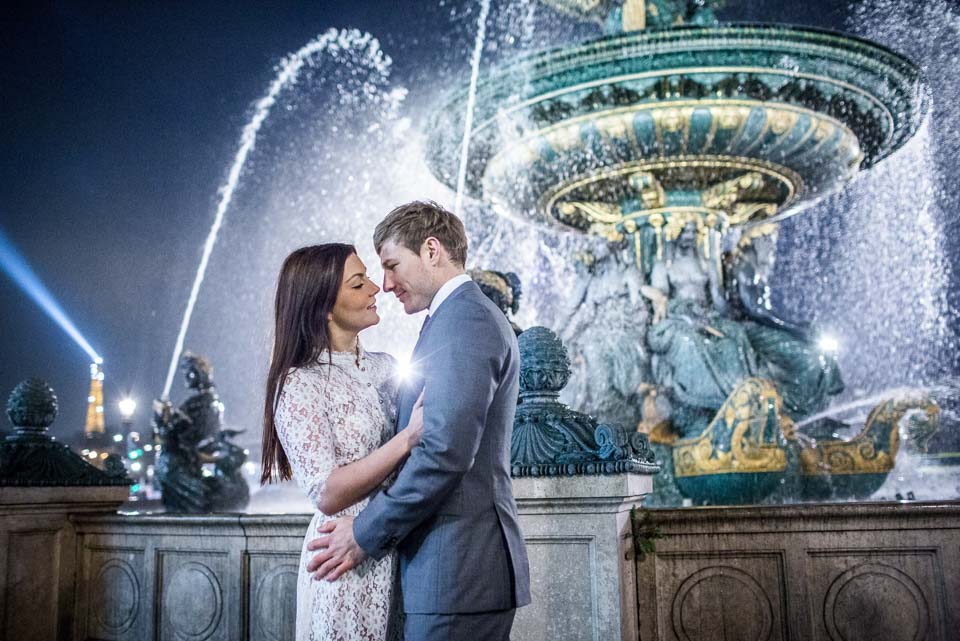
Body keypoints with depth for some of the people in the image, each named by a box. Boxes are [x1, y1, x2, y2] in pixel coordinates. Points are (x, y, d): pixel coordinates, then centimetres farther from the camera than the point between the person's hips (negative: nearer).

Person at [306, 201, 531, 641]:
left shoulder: (463, 320, -13)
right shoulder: (470, 316, 18)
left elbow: (445, 453, -22)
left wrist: (366, 534, -14)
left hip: (455, 571, -10)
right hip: (468, 566, 10)